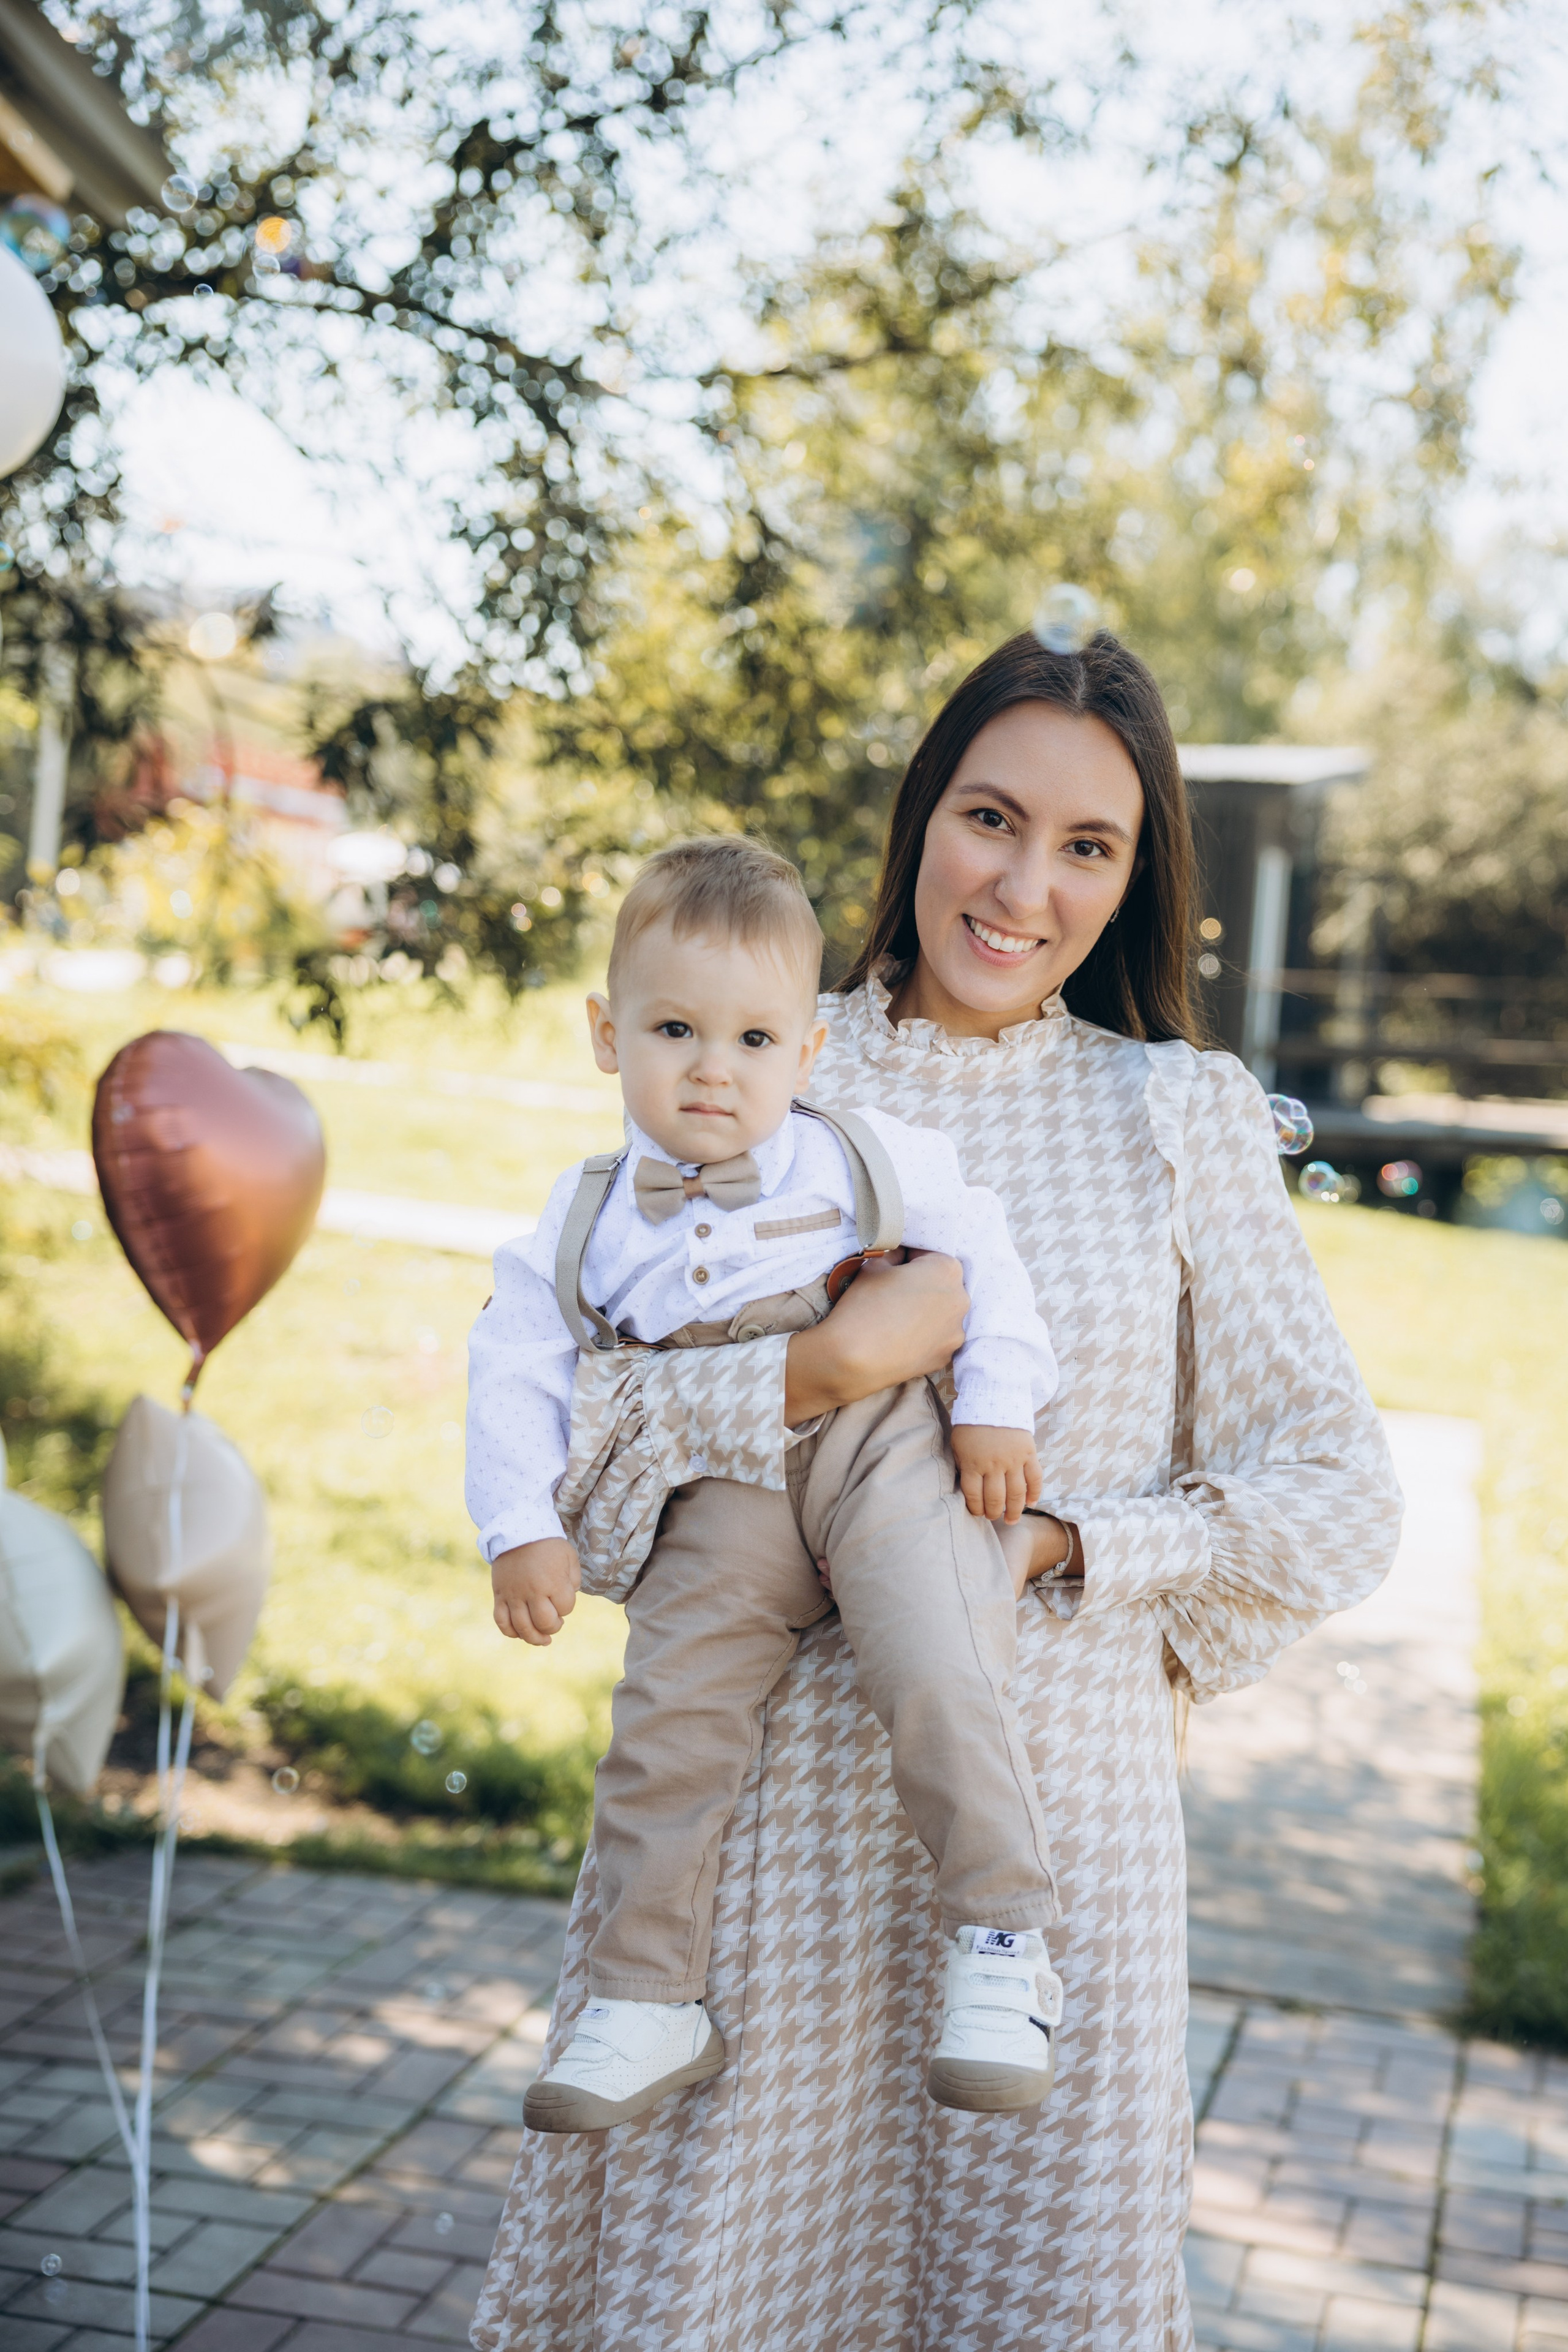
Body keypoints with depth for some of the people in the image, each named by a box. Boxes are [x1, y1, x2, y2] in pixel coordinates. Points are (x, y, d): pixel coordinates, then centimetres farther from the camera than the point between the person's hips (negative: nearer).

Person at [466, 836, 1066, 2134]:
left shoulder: (865, 1158, 4)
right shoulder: (586, 1221, 9)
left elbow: (977, 1248, 9)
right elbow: (516, 1367, 9)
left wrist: (996, 1405, -1)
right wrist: (521, 1529, -3)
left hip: (889, 1448, -2)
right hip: (721, 1500, 3)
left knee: (939, 1676, -24)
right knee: (667, 1720, -7)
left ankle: (1003, 1945, -11)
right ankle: (648, 2002, 7)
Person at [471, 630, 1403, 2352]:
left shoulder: (1183, 1120, 3)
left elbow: (1337, 1500, 3)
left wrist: (1054, 1544, -9)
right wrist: (837, 1359, -17)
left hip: (1053, 1804, 0)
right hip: (762, 1792, 0)